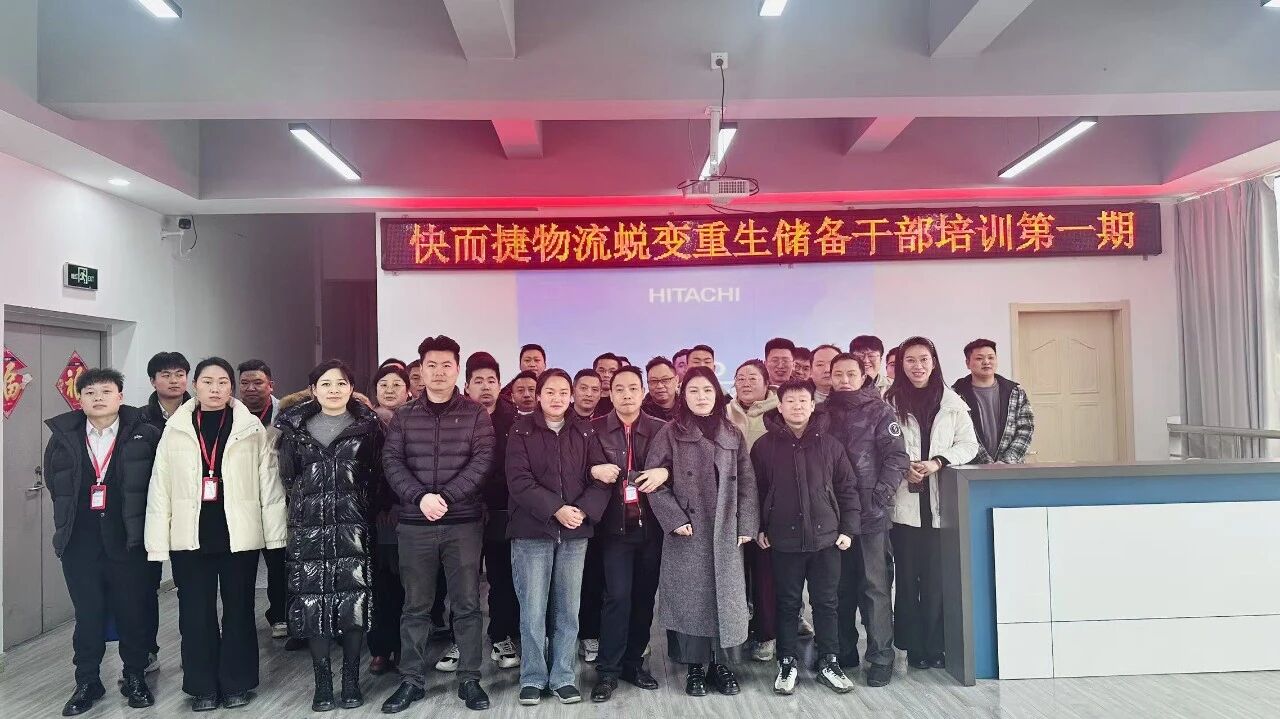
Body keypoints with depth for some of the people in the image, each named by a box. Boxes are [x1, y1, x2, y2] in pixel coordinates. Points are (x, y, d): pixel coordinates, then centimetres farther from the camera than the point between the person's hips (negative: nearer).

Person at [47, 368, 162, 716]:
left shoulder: (145, 435, -4)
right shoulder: (63, 437, 4)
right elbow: (55, 484, 15)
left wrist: (139, 521, 2)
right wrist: (68, 524, 14)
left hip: (129, 540, -2)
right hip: (80, 543, 2)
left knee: (134, 611, 5)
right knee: (87, 613, 9)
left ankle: (135, 677, 22)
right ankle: (87, 682, 24)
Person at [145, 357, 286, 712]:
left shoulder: (251, 429, -1)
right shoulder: (174, 429, 3)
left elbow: (269, 485, -2)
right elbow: (159, 488, 2)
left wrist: (275, 535, -5)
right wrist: (157, 543, -2)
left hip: (239, 536, -1)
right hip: (190, 537, 1)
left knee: (239, 611, 9)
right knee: (195, 614, 8)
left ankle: (237, 683, 23)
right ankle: (203, 686, 22)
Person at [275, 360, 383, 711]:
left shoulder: (367, 426, 4)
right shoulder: (295, 427, 9)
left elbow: (376, 475, 4)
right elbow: (287, 475, 15)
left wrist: (359, 505, -1)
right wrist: (304, 505, 9)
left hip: (353, 528, -1)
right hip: (309, 528, 2)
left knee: (354, 600, -2)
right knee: (313, 603, 1)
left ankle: (351, 680, 11)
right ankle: (322, 681, 13)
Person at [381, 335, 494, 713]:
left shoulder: (475, 414, 2)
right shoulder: (404, 416, 7)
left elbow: (482, 460, -7)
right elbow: (391, 461, -2)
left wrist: (446, 496, -18)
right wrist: (420, 496, -17)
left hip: (464, 522, -1)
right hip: (415, 523, 1)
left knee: (467, 604, 5)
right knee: (416, 606, 9)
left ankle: (469, 680, 15)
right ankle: (412, 679, 20)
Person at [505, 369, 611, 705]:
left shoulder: (585, 433, 9)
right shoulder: (521, 430, 1)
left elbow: (600, 480, 3)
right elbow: (518, 480, -10)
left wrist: (584, 511, -14)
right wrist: (556, 509, -17)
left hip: (575, 533, 2)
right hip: (532, 531, -2)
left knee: (568, 609, 7)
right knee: (533, 609, 1)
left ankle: (563, 676, 18)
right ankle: (533, 677, 14)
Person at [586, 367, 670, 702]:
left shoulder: (661, 428, 4)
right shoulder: (595, 429, 3)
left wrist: (664, 472, -17)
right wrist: (595, 471, -18)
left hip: (651, 525, 2)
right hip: (615, 525, -2)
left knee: (645, 596, 9)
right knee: (617, 595, -8)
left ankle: (634, 662, 24)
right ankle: (608, 671, 4)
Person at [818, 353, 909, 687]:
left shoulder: (879, 411, 1)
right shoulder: (822, 413, 10)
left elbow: (897, 458, -6)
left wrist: (880, 497, -15)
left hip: (871, 512, -4)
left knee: (875, 585, -1)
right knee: (840, 585, 12)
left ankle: (881, 657, 9)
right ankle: (844, 653, 23)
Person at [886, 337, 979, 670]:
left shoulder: (952, 401, 7)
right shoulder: (891, 403, 4)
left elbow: (969, 444, 6)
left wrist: (938, 462, -9)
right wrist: (903, 468, -12)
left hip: (940, 503, 1)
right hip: (904, 502, 0)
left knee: (937, 577, 0)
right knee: (908, 576, 3)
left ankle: (935, 646, 12)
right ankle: (913, 646, 13)